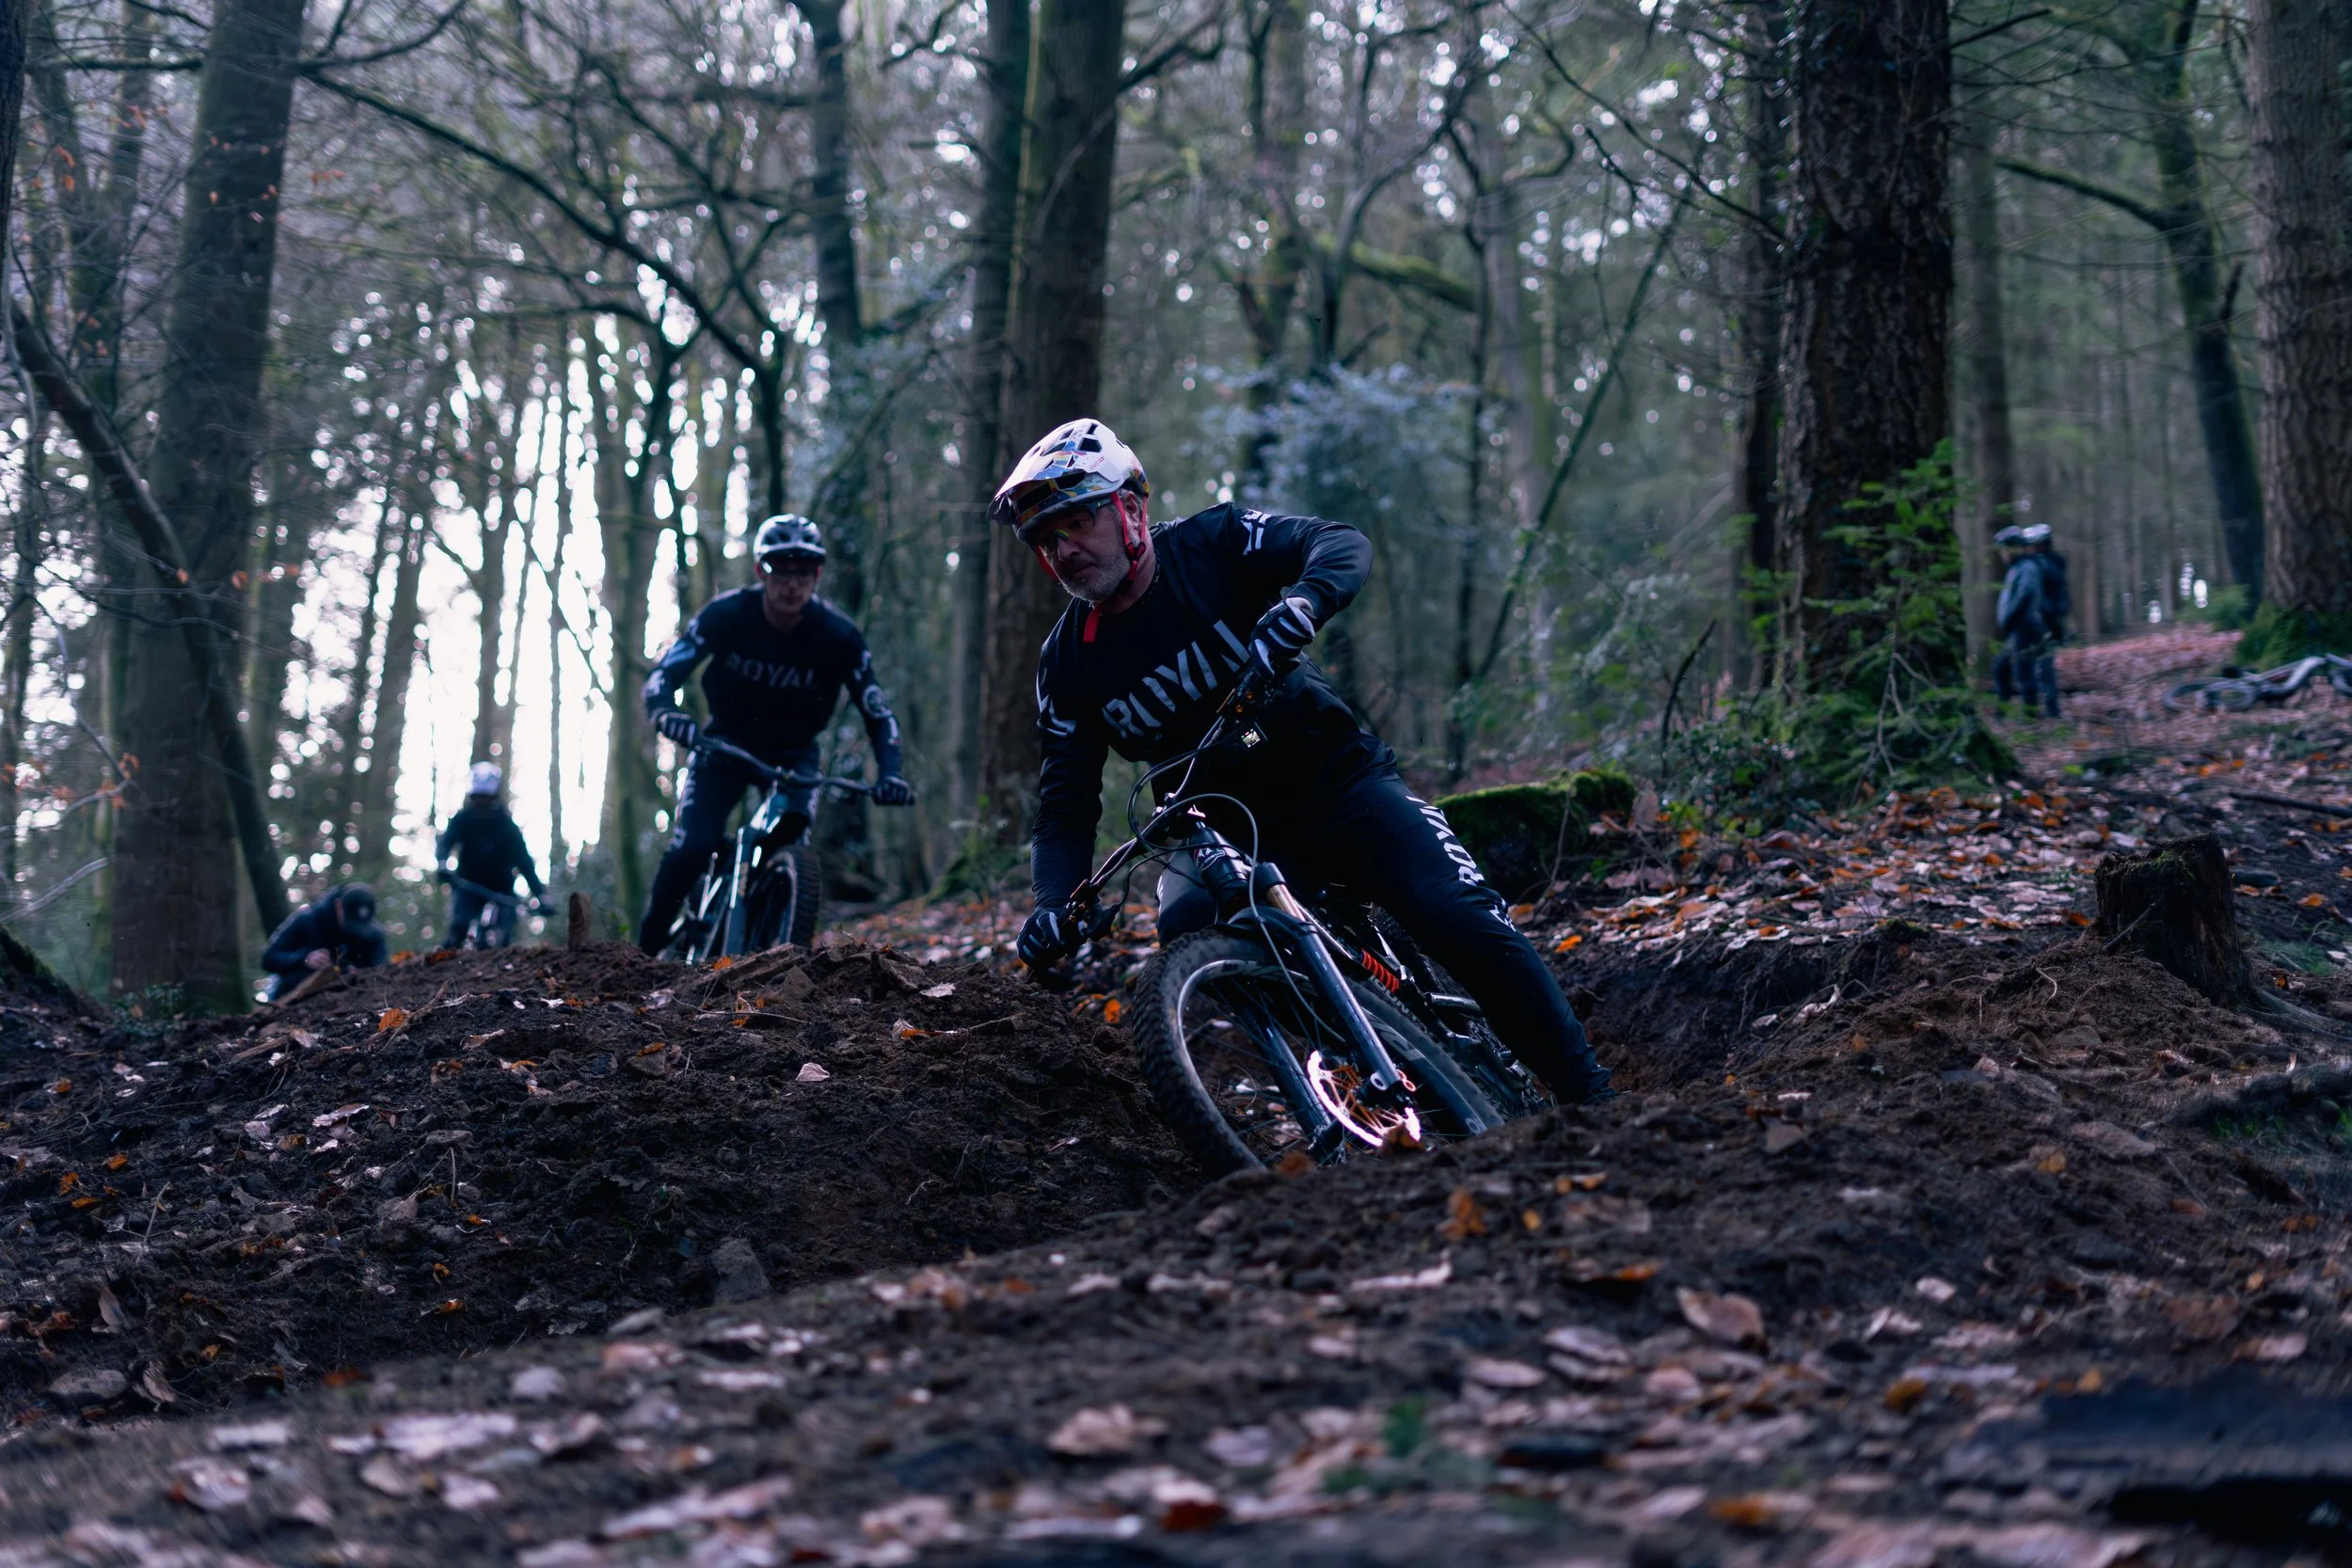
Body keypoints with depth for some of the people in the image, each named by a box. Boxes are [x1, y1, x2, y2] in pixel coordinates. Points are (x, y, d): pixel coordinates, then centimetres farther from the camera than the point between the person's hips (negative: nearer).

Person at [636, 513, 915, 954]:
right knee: (690, 848, -19)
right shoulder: (726, 615, -21)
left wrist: (890, 774, -33)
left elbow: (877, 713, -16)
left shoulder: (839, 636, -20)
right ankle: (647, 947, 0)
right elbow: (662, 676, -22)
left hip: (792, 754, 0)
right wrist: (668, 716, -45)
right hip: (726, 743, 0)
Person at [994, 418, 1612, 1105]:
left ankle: (1591, 1097, -6)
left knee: (1468, 924, -18)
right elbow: (1066, 808, -3)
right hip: (1224, 833, 2)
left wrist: (1299, 603, -47)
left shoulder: (1210, 545, -10)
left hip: (1336, 782, -2)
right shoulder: (1066, 663, -3)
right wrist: (1053, 907, -22)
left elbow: (1343, 544, -24)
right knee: (1189, 933, -29)